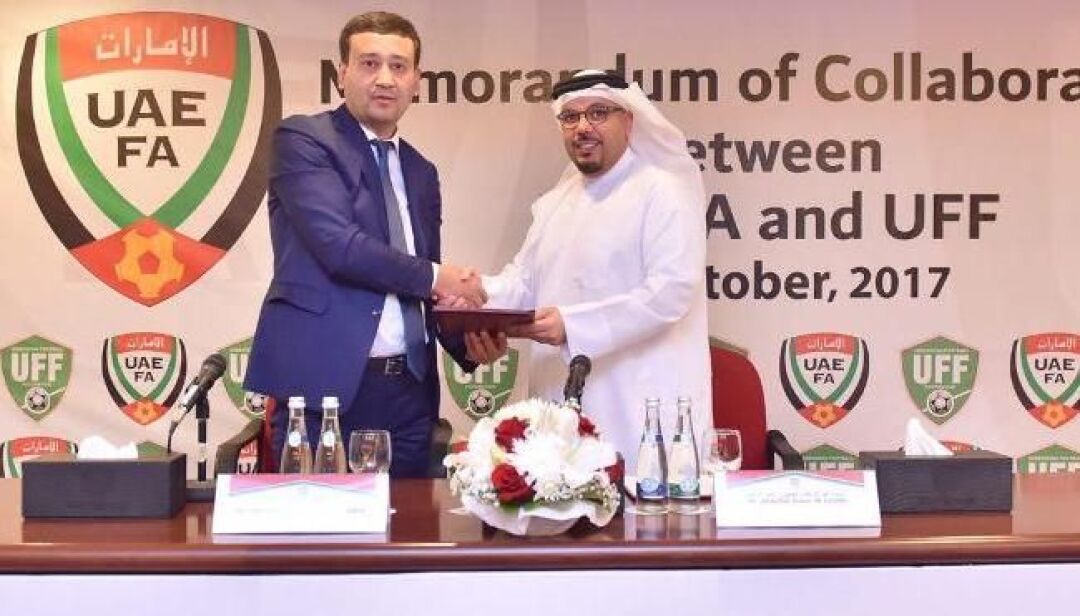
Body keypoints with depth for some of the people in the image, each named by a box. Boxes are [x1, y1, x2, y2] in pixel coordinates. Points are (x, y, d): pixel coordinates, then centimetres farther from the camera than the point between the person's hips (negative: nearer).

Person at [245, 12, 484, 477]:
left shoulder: (421, 172, 17)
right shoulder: (302, 138, -2)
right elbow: (338, 244, -16)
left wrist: (469, 343, -1)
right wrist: (433, 277, -6)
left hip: (408, 390, 6)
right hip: (324, 384, -6)